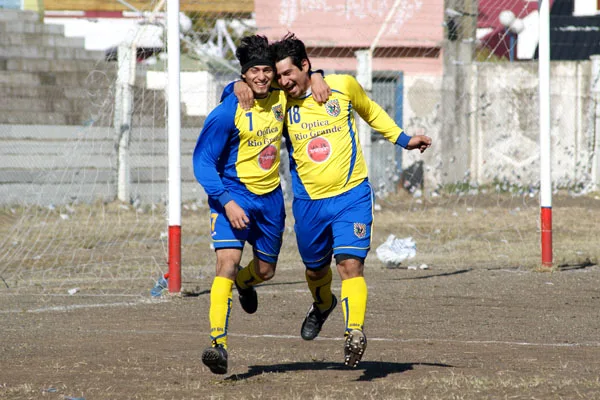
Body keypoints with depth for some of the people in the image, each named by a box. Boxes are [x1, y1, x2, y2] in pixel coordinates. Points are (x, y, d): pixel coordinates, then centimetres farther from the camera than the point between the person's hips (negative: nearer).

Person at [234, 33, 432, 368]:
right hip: (309, 200, 3)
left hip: (352, 195, -3)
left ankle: (355, 332, -23)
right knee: (316, 268, 17)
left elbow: (370, 111, 17)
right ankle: (322, 305, 49)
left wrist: (403, 139, 18)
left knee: (350, 263, -18)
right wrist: (242, 88, -16)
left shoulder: (343, 86, -3)